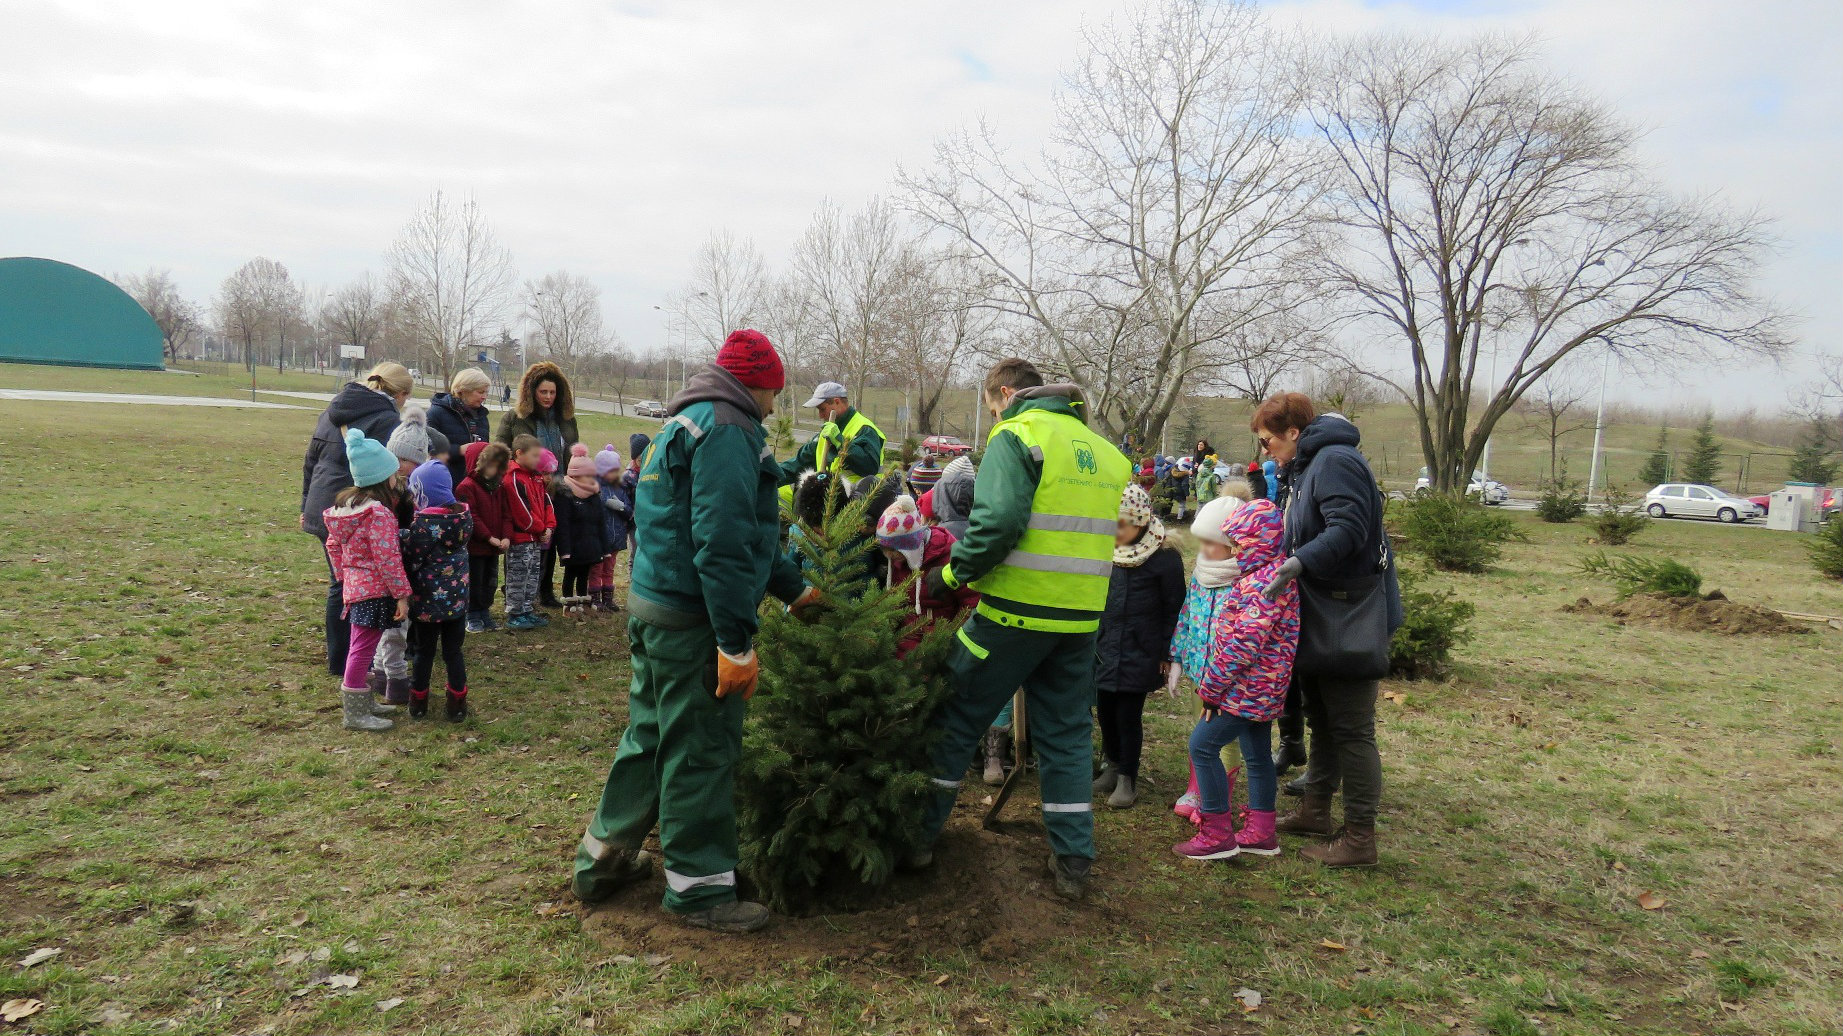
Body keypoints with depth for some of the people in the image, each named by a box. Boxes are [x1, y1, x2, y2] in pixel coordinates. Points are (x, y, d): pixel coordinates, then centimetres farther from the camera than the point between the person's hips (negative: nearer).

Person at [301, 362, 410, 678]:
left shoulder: (333, 409, 14)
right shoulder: (386, 418, -11)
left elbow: (310, 461, 19)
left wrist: (306, 506, 24)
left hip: (322, 511, 8)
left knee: (339, 584, 17)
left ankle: (339, 658, 26)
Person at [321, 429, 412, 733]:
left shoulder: (347, 503, 6)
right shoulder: (379, 513, -22)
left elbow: (333, 545, 14)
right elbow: (387, 559, -22)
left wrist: (344, 577, 22)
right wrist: (402, 594, -16)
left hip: (354, 585, 9)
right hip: (375, 591, -9)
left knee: (362, 647, 19)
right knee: (363, 649, -1)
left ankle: (364, 702, 32)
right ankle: (355, 714, 7)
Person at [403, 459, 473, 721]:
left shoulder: (423, 523, -19)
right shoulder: (464, 515, -2)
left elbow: (410, 562, -15)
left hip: (428, 600, -4)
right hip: (457, 598, 4)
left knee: (424, 652, 11)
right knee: (453, 651, 12)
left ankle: (418, 703, 24)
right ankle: (457, 704, 16)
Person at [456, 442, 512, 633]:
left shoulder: (499, 486, 8)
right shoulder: (467, 487, -14)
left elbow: (506, 513, 7)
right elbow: (470, 517, -18)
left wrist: (506, 537, -7)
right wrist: (489, 537, -20)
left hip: (495, 545, 7)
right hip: (475, 545, -7)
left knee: (490, 581, 15)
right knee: (475, 582, 3)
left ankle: (485, 614, 27)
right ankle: (473, 618, 13)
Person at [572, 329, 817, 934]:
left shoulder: (684, 423, 19)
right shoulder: (727, 429, -15)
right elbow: (722, 543, -24)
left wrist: (792, 589, 31)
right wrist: (738, 642, -23)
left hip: (652, 606, 10)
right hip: (693, 620, -10)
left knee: (650, 735, 21)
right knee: (701, 752, 1)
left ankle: (603, 860, 33)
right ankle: (699, 889, 14)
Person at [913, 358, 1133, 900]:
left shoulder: (1017, 436, -8)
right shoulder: (1104, 451, 15)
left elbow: (998, 521, -22)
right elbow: (1098, 533, 17)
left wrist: (954, 573, -9)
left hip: (1018, 611, -6)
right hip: (1081, 619, 6)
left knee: (956, 718, 9)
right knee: (1067, 733, 15)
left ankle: (918, 835, 18)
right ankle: (1073, 861, 17)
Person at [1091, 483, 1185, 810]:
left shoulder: (1164, 558, -11)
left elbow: (1174, 608, -5)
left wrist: (1167, 653, -5)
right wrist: (1090, 641, 14)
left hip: (1140, 653, -5)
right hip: (1105, 648, 5)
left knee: (1129, 714, -1)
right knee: (1105, 709, 10)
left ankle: (1127, 778, 15)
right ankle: (1112, 766, 30)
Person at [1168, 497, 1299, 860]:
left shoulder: (1264, 583, -22)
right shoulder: (1256, 576, 12)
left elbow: (1242, 646, -25)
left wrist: (1211, 690, -18)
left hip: (1246, 689, -10)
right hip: (1258, 689, 10)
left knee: (1202, 745, -7)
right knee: (1257, 755, 15)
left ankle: (1218, 835, -1)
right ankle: (1261, 833, 25)